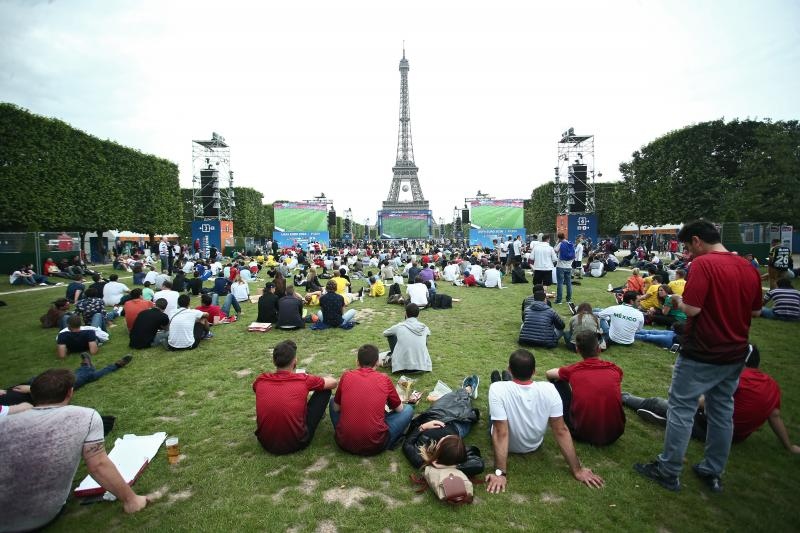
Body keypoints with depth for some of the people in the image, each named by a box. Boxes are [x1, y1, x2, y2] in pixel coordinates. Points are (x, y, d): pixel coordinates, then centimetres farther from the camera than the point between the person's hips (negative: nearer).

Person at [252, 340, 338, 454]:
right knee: (325, 391, 7)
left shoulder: (261, 381, -6)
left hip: (266, 443, 4)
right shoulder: (303, 380, -14)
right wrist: (313, 381, 23)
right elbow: (334, 383, 4)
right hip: (296, 444, -3)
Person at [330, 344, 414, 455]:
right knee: (408, 409, 15)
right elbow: (399, 409, 12)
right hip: (375, 446, -2)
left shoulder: (346, 376, 0)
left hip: (344, 442, 2)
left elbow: (336, 408, 12)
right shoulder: (384, 379, -2)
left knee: (332, 401, 26)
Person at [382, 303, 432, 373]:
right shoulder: (424, 327, 0)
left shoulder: (399, 327, -6)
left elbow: (384, 333, 15)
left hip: (403, 367, -2)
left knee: (391, 335, 14)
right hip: (423, 367, 2)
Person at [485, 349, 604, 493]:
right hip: (534, 445, 2)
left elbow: (501, 434, -36)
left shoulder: (497, 389, -37)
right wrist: (577, 470, -12)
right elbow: (561, 431, -23)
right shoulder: (549, 389, -28)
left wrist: (500, 473, -30)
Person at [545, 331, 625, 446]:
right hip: (614, 433, 3)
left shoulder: (574, 370, -7)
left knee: (558, 381, 11)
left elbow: (549, 373, 13)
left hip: (582, 434, -2)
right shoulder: (614, 369, -3)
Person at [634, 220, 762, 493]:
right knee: (722, 412, 16)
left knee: (682, 409, 4)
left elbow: (692, 309, -24)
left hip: (701, 355, -7)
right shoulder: (748, 267, 5)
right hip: (735, 354, 8)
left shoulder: (703, 264, -19)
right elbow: (755, 310, 14)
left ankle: (669, 471, 14)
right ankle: (713, 473, 30)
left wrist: (678, 300, -4)